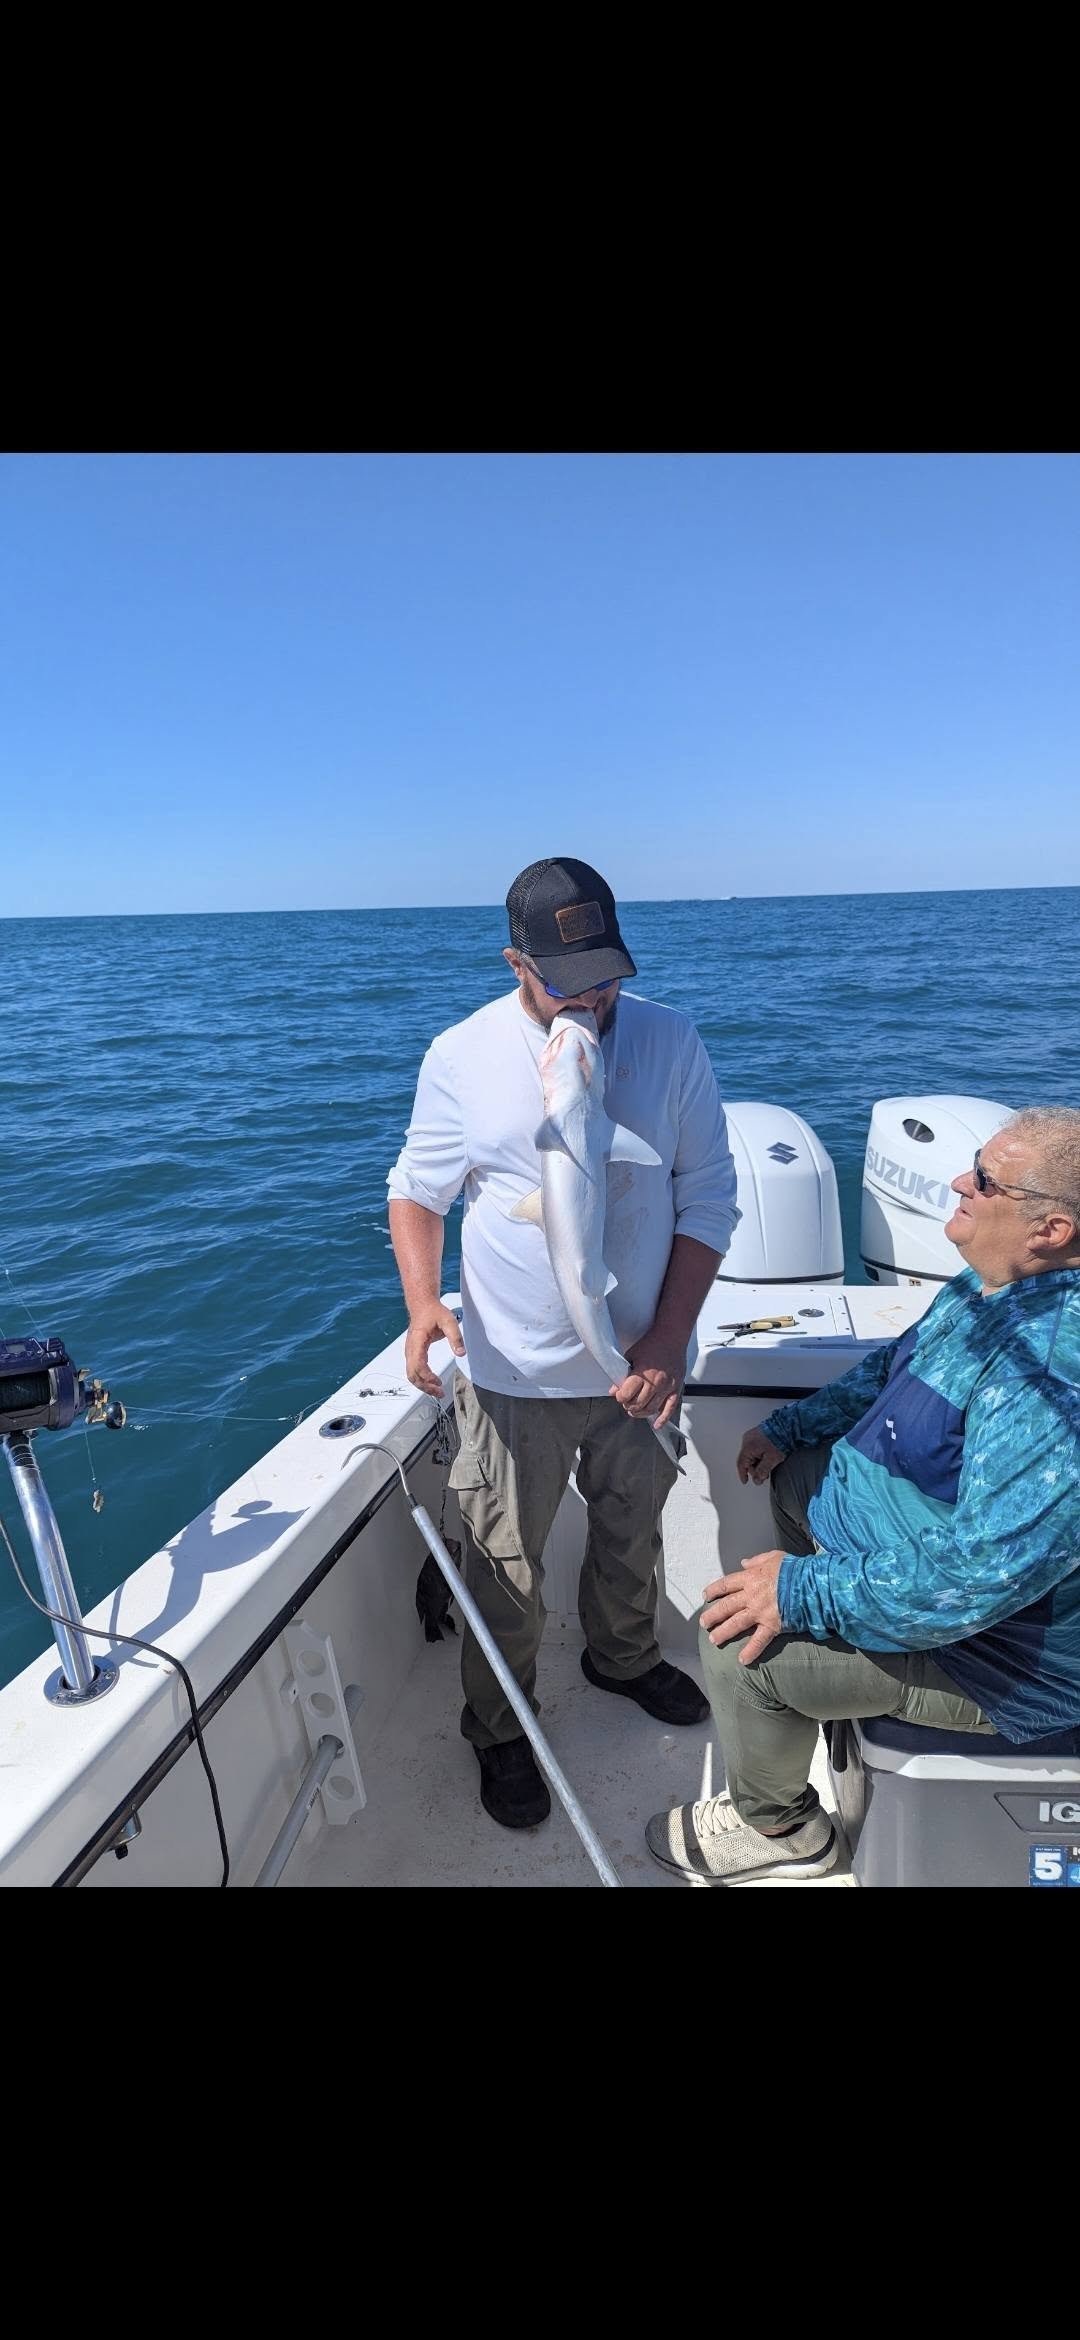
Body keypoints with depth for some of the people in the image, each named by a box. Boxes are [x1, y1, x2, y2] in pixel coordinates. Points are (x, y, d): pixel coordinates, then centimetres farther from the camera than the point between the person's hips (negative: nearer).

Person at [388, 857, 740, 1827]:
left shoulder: (670, 1041, -8)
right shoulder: (462, 1057, -11)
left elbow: (709, 1199, -5)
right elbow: (417, 1191, -2)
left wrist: (670, 1341, -12)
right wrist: (422, 1304, -20)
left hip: (639, 1365, 2)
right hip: (515, 1375, -2)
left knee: (633, 1532, 25)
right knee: (507, 1573, 12)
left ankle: (624, 1658, 55)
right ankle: (500, 1730, 40)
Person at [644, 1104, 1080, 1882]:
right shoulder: (998, 1282, -6)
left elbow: (978, 1578, -38)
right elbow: (898, 1365, 11)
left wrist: (805, 1592, -29)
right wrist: (788, 1426, 9)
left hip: (991, 1651, -10)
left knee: (740, 1640, -15)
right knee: (796, 1473, 23)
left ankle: (777, 1828, 16)